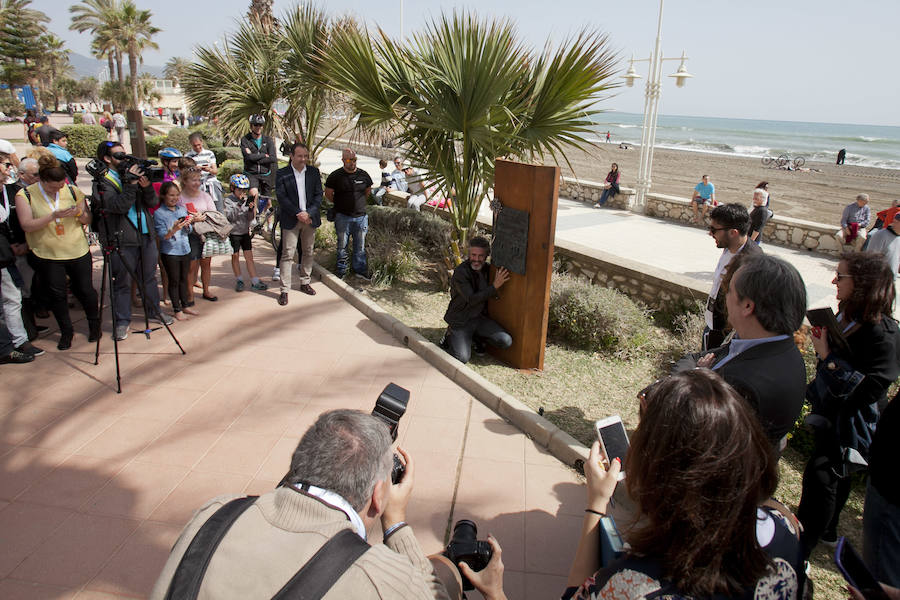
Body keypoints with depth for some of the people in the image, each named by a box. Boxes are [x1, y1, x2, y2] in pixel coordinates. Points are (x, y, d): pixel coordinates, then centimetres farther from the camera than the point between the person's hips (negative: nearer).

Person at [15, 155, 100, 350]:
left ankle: (94, 324, 30)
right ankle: (66, 331, 23)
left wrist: (79, 213, -17)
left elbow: (88, 220, 5)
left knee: (85, 290, 8)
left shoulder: (72, 191, 1)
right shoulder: (25, 195, -5)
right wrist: (53, 216, -25)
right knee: (57, 294, 6)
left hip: (78, 252, 1)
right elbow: (27, 225, -14)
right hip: (47, 255, -1)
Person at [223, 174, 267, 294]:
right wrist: (240, 205, -28)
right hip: (233, 233, -3)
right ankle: (239, 280, 17)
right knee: (235, 256, 6)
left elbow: (250, 218, 0)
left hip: (245, 231, 3)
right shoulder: (228, 200, -8)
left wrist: (251, 209, -20)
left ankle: (255, 282, 3)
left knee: (249, 256, 2)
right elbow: (230, 217, -19)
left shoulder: (247, 199, 2)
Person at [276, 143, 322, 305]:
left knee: (308, 252, 12)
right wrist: (299, 214, -15)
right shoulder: (282, 174, -4)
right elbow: (282, 197, -8)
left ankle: (305, 283, 27)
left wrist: (308, 213, -10)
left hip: (310, 218, 4)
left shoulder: (314, 172, 5)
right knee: (287, 254, -4)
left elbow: (318, 195, 3)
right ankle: (284, 290, 0)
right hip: (291, 220, -3)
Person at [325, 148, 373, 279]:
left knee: (360, 246, 8)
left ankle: (360, 270, 19)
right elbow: (328, 194, 5)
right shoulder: (335, 176, -4)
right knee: (342, 245, 6)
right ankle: (341, 269, 19)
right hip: (342, 217, -2)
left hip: (361, 216, 2)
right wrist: (339, 204, 10)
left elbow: (368, 191, 20)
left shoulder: (363, 175, 4)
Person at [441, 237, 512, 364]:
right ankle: (451, 336, 9)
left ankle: (476, 336, 12)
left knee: (506, 341, -14)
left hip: (480, 318, 6)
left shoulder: (487, 269, 3)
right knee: (462, 358, -22)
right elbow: (471, 299, -25)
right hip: (460, 321, -5)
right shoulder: (460, 272, -17)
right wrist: (495, 286, -27)